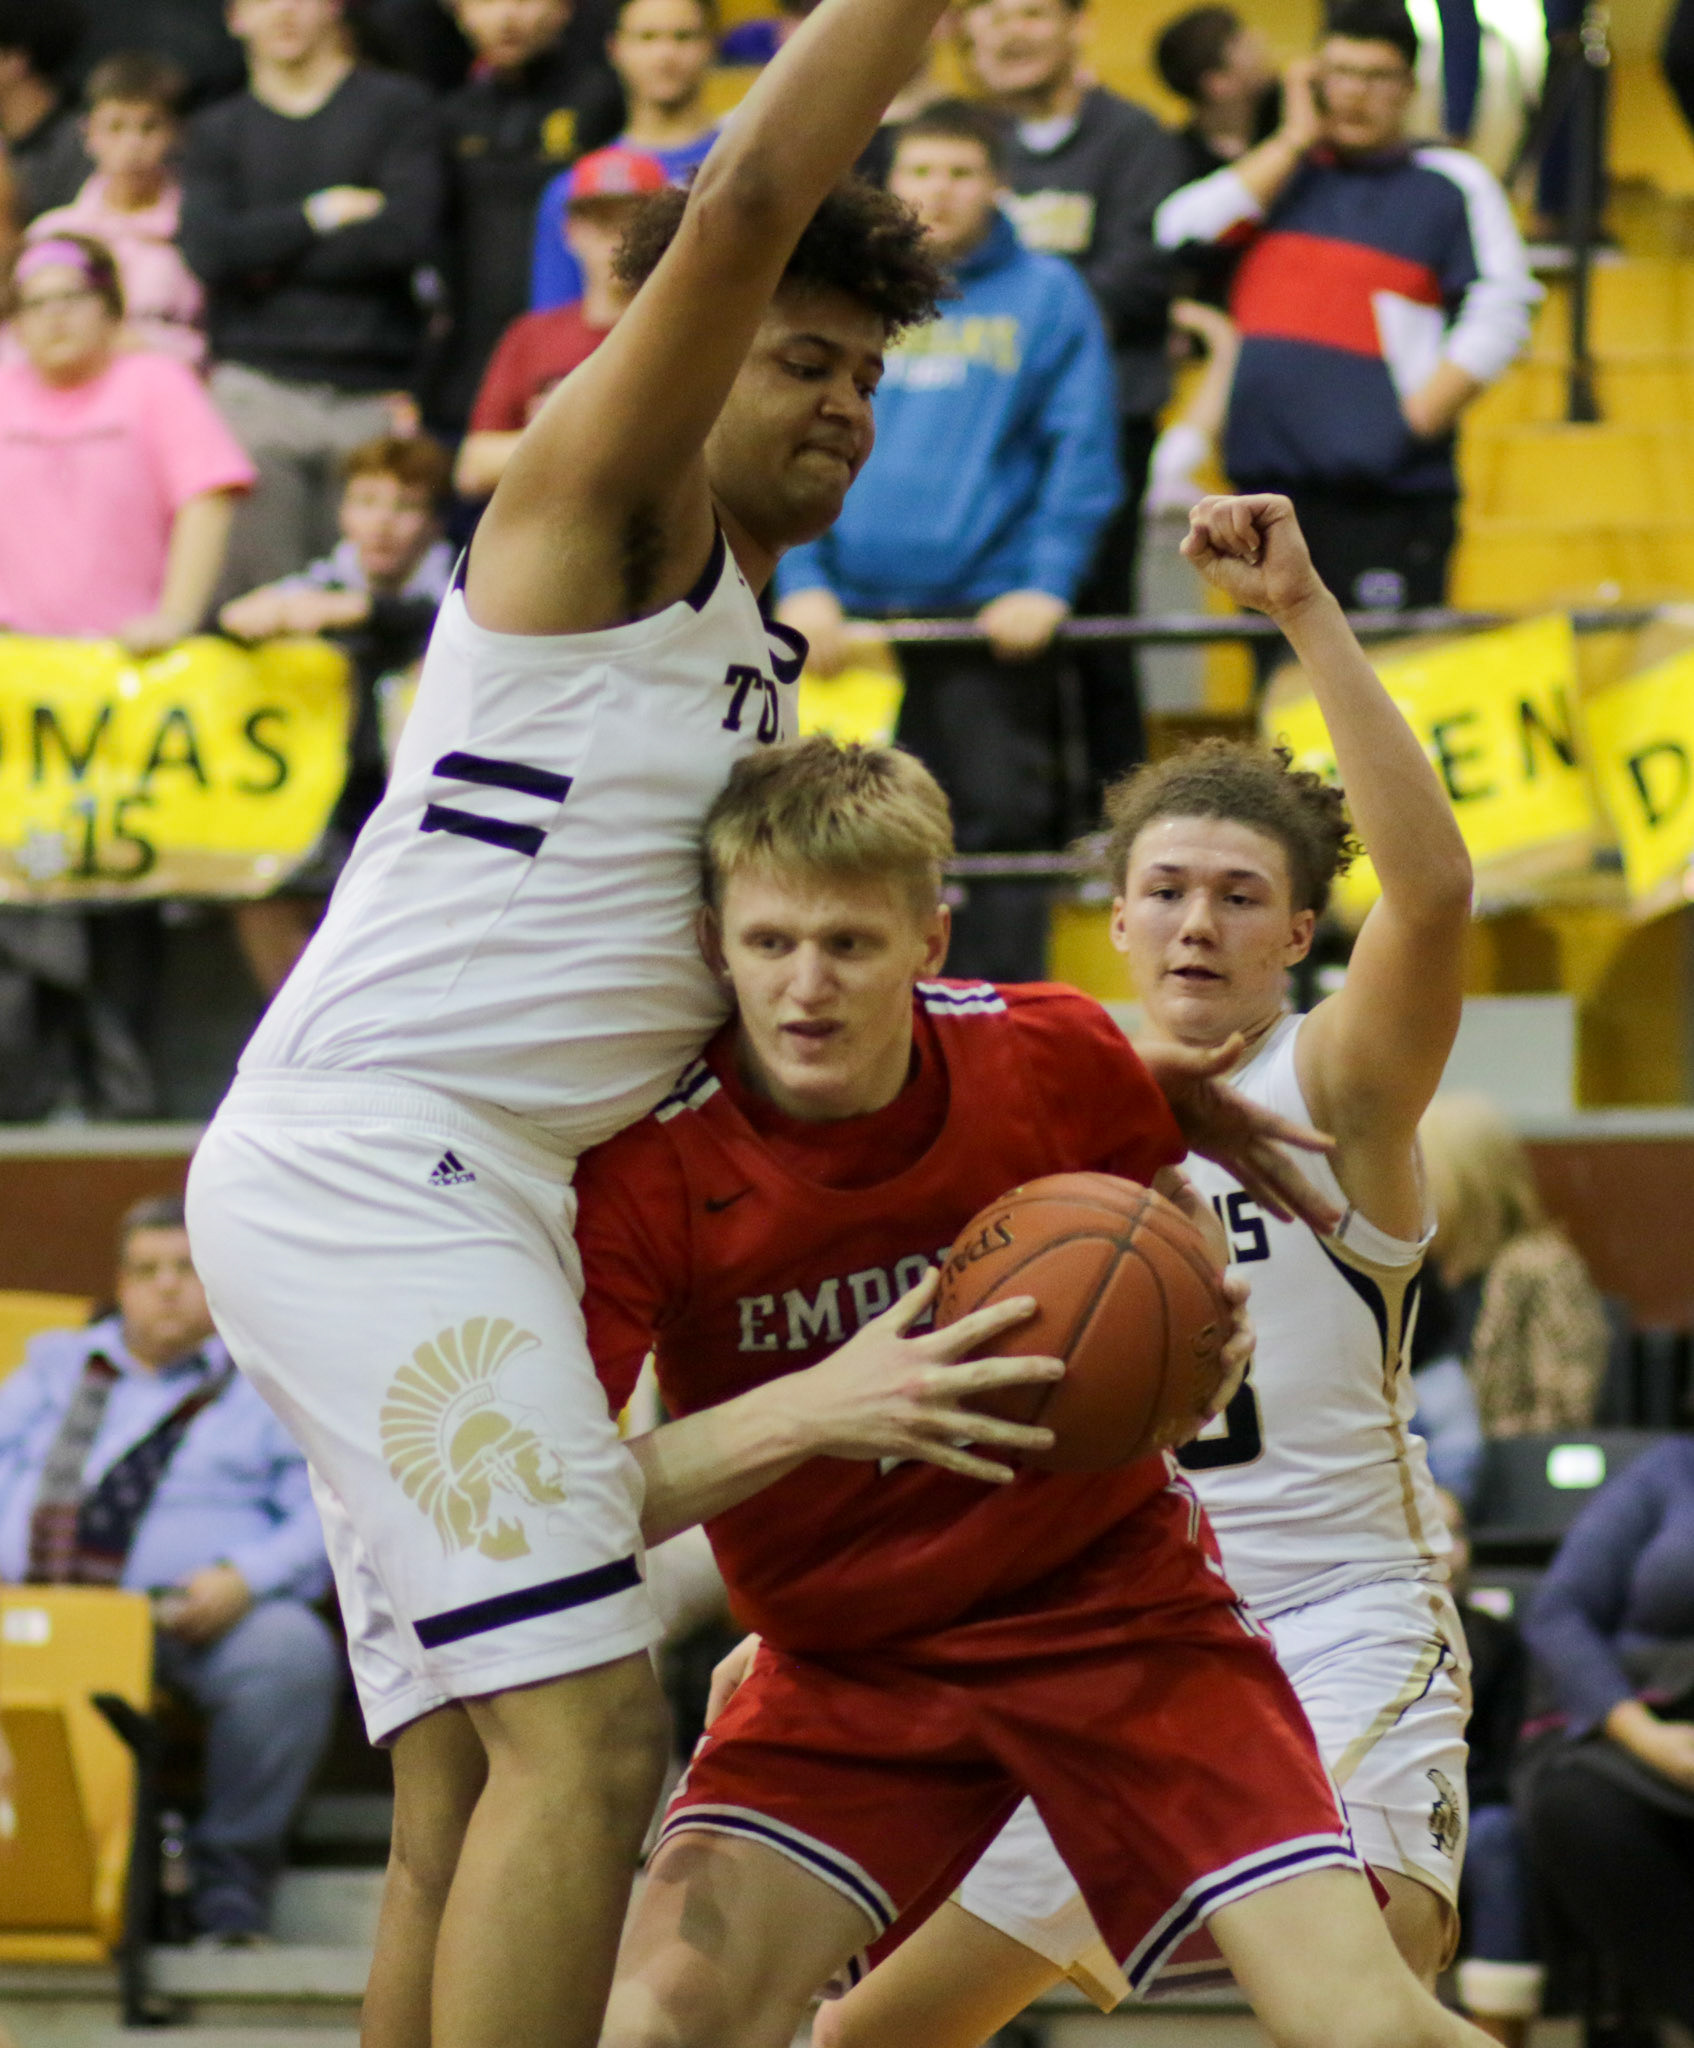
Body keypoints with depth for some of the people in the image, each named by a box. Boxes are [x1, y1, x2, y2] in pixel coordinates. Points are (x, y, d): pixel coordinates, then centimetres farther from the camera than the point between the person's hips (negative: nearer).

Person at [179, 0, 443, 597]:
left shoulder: (397, 107, 9)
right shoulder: (218, 131, 16)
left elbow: (409, 232, -6)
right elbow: (208, 250, -1)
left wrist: (271, 257, -1)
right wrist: (321, 213, -4)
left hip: (371, 396, -1)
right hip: (256, 388, 1)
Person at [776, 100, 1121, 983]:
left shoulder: (1046, 297, 6)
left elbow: (1082, 455, 1)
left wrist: (1047, 584, -10)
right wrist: (802, 581, -4)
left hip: (994, 613, -2)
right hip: (850, 612, 2)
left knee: (1001, 826, -2)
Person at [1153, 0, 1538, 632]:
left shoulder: (1449, 183, 3)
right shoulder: (1278, 173, 18)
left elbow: (1500, 315, -6)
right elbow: (1182, 232, 2)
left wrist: (1415, 420, -13)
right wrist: (1295, 140, 2)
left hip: (1386, 497, -5)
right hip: (1268, 482, 5)